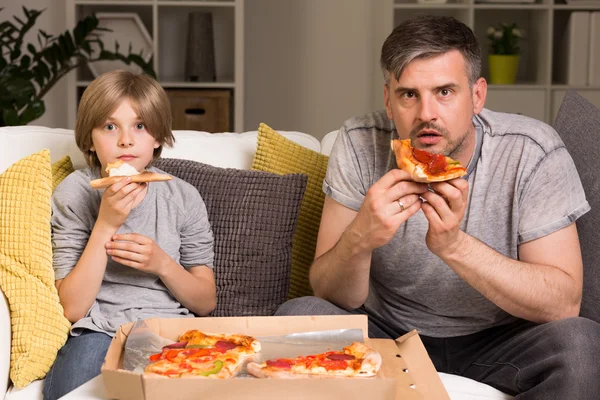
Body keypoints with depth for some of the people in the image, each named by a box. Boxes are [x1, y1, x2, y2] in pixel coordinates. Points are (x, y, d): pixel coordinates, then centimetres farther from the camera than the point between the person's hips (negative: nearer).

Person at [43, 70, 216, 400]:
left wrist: (162, 264, -11)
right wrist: (106, 224, -15)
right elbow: (72, 309, -6)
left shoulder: (183, 197, 5)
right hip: (97, 332, -1)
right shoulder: (75, 194, 0)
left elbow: (206, 302, 9)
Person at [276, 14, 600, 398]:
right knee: (296, 316, -25)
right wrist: (359, 239, -38)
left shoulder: (533, 152, -18)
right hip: (388, 331, 1)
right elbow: (332, 297, -14)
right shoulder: (361, 144, -15)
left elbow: (564, 302, -22)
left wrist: (454, 245, -36)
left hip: (499, 338, 0)